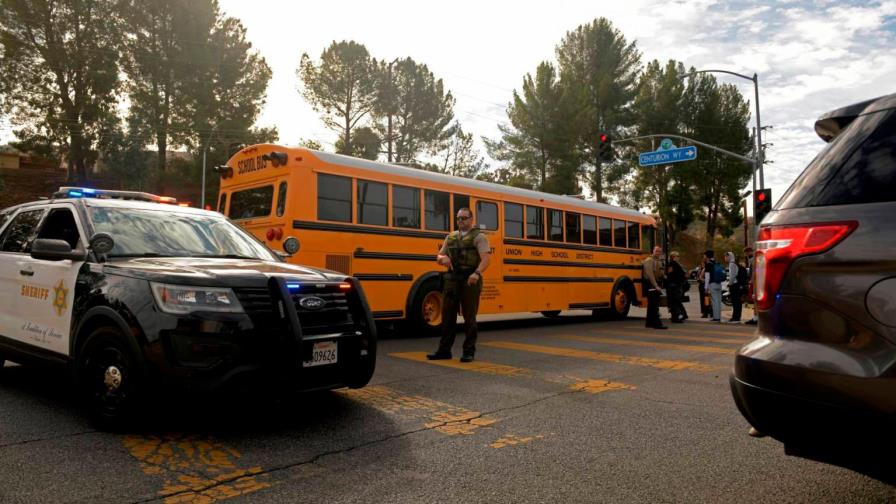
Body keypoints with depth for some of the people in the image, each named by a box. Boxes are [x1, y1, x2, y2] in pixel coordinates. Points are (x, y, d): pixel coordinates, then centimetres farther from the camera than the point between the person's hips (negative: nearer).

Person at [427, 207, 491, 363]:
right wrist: (443, 258, -6)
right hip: (451, 281, 5)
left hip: (470, 281, -5)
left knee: (469, 318, 0)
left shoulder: (478, 236, -1)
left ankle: (469, 351, 9)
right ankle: (444, 350, 16)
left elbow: (486, 258, -14)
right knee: (447, 317, 7)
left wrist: (477, 273, -31)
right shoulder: (450, 237, 16)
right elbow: (439, 256, 19)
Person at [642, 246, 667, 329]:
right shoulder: (649, 260, -11)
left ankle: (649, 323, 19)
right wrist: (656, 286, -23)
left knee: (652, 305, 13)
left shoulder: (658, 262, 19)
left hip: (655, 285, 10)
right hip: (650, 285, -10)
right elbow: (650, 274, -19)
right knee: (654, 305, -12)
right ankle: (657, 323, -13)